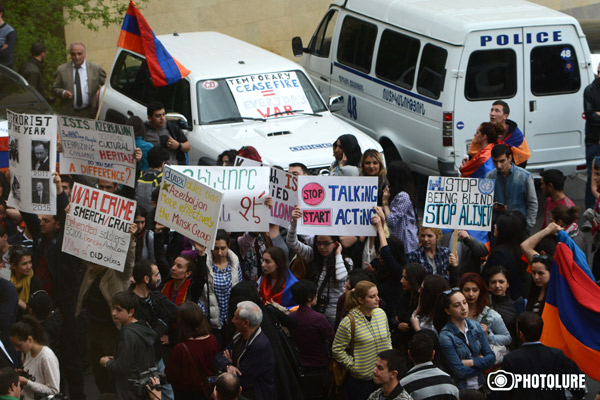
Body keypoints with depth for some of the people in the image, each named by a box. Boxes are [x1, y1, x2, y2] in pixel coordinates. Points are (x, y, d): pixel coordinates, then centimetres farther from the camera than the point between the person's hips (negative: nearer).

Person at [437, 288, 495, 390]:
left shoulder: (475, 326, 4)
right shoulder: (445, 336, -13)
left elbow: (491, 357, 2)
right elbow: (461, 372, -16)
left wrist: (471, 362, -11)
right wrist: (481, 362, -5)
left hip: (480, 386, 3)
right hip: (460, 390, -3)